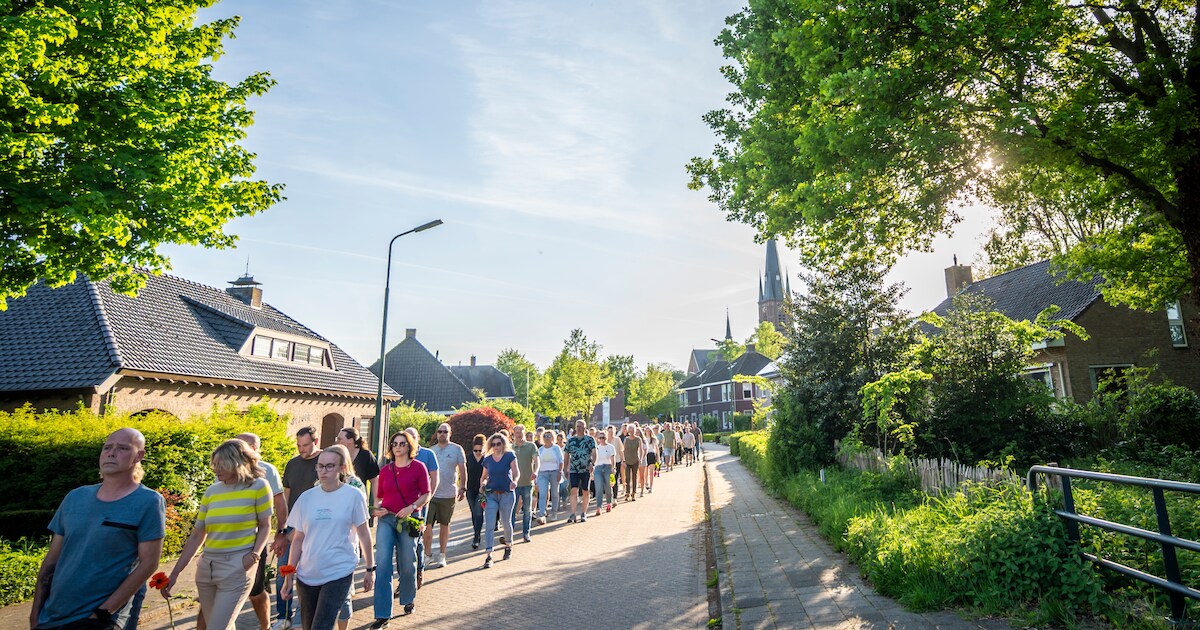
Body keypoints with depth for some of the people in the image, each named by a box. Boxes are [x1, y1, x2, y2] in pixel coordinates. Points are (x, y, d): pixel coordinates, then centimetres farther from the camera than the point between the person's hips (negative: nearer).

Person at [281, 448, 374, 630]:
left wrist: (370, 569, 3)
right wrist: (289, 576, 6)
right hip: (307, 575, 4)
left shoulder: (353, 496, -7)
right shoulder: (306, 497, 1)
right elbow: (298, 539, 7)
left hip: (339, 574, -4)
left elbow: (364, 534, 0)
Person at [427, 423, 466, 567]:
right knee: (427, 525, -5)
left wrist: (463, 488, -5)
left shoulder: (457, 449, 0)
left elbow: (462, 470, 2)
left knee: (444, 525, 10)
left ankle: (441, 555, 24)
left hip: (448, 494, -2)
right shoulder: (431, 450, 8)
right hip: (430, 494, 2)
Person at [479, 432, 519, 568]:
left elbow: (516, 472, -9)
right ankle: (489, 556, -7)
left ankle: (508, 546, 38)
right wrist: (483, 484, -5)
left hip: (507, 494, -2)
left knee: (506, 522, 13)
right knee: (489, 525, -8)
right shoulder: (487, 460, 7)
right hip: (491, 494, 2)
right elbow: (484, 477, 16)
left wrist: (514, 480, -29)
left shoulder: (509, 456, -2)